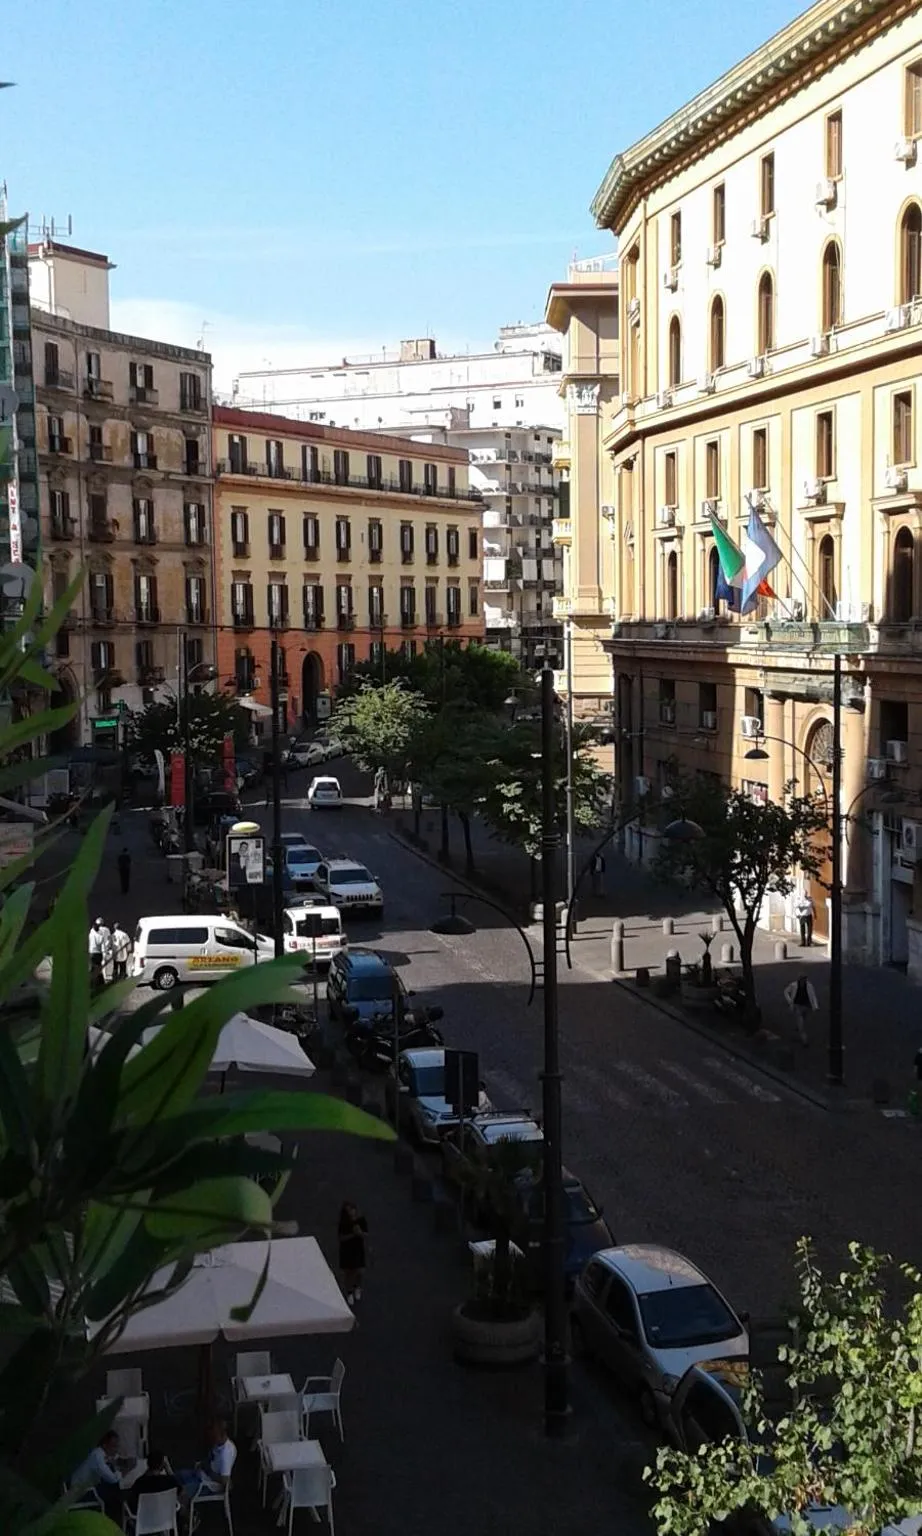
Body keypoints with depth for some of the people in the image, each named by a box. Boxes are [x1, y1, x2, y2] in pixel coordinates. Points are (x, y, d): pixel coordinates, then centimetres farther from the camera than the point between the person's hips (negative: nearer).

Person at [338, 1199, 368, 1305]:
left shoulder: (361, 1220, -15)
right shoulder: (343, 1222, -18)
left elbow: (366, 1235, -8)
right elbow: (341, 1238, -17)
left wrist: (360, 1233, -30)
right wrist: (352, 1234, -31)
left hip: (358, 1249, 1)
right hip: (346, 1250, -1)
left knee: (359, 1272, 7)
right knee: (348, 1272, 10)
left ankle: (357, 1287, 40)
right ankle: (349, 1292, 34)